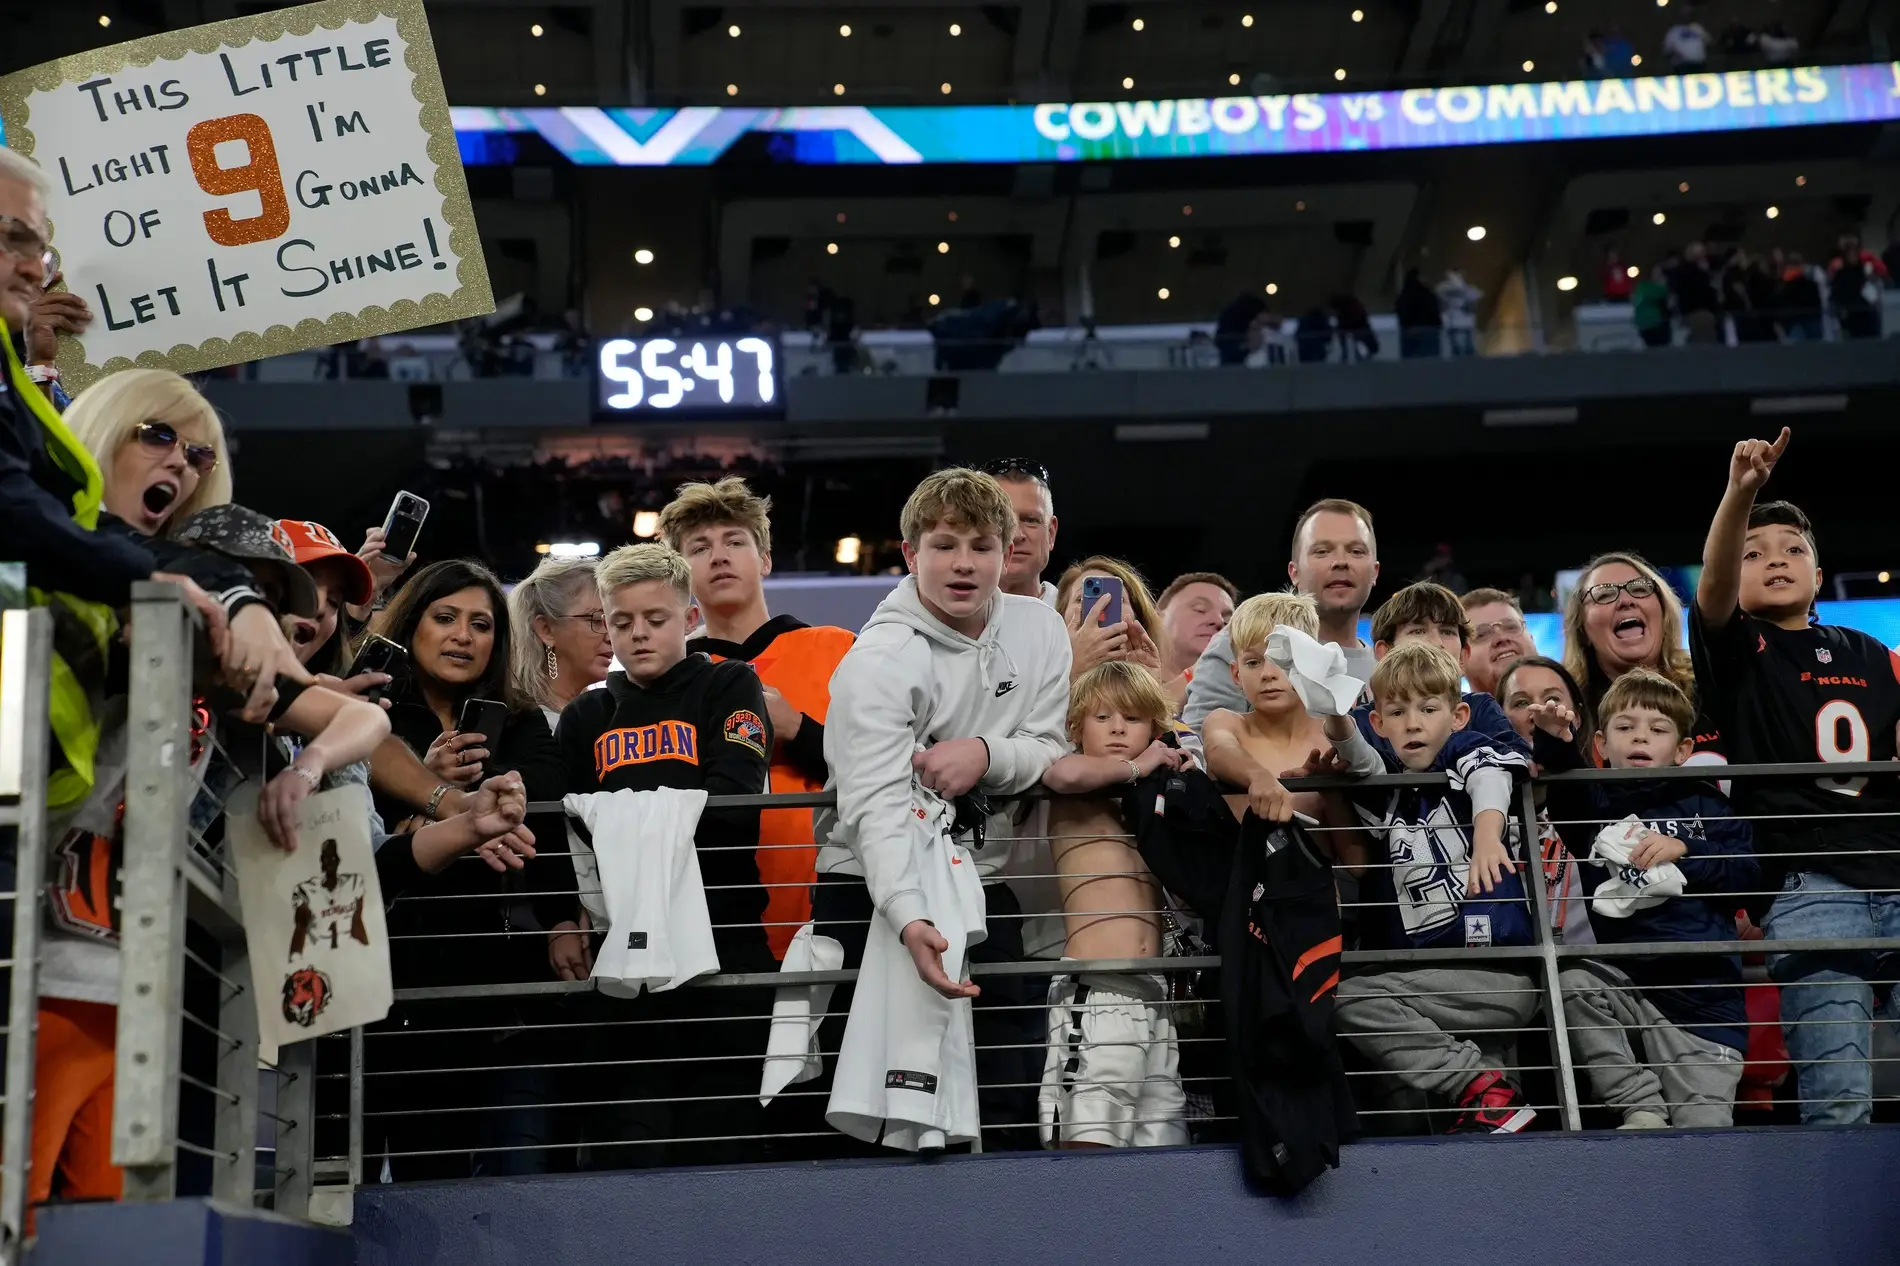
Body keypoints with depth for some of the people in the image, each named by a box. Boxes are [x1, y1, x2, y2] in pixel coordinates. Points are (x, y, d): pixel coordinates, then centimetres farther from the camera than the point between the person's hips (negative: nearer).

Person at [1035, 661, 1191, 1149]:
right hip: (1095, 988, -6)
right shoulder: (1075, 799, 6)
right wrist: (1134, 768, -2)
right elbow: (1065, 773, -19)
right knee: (1089, 1143, -16)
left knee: (1161, 1145, 0)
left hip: (1153, 994, 6)